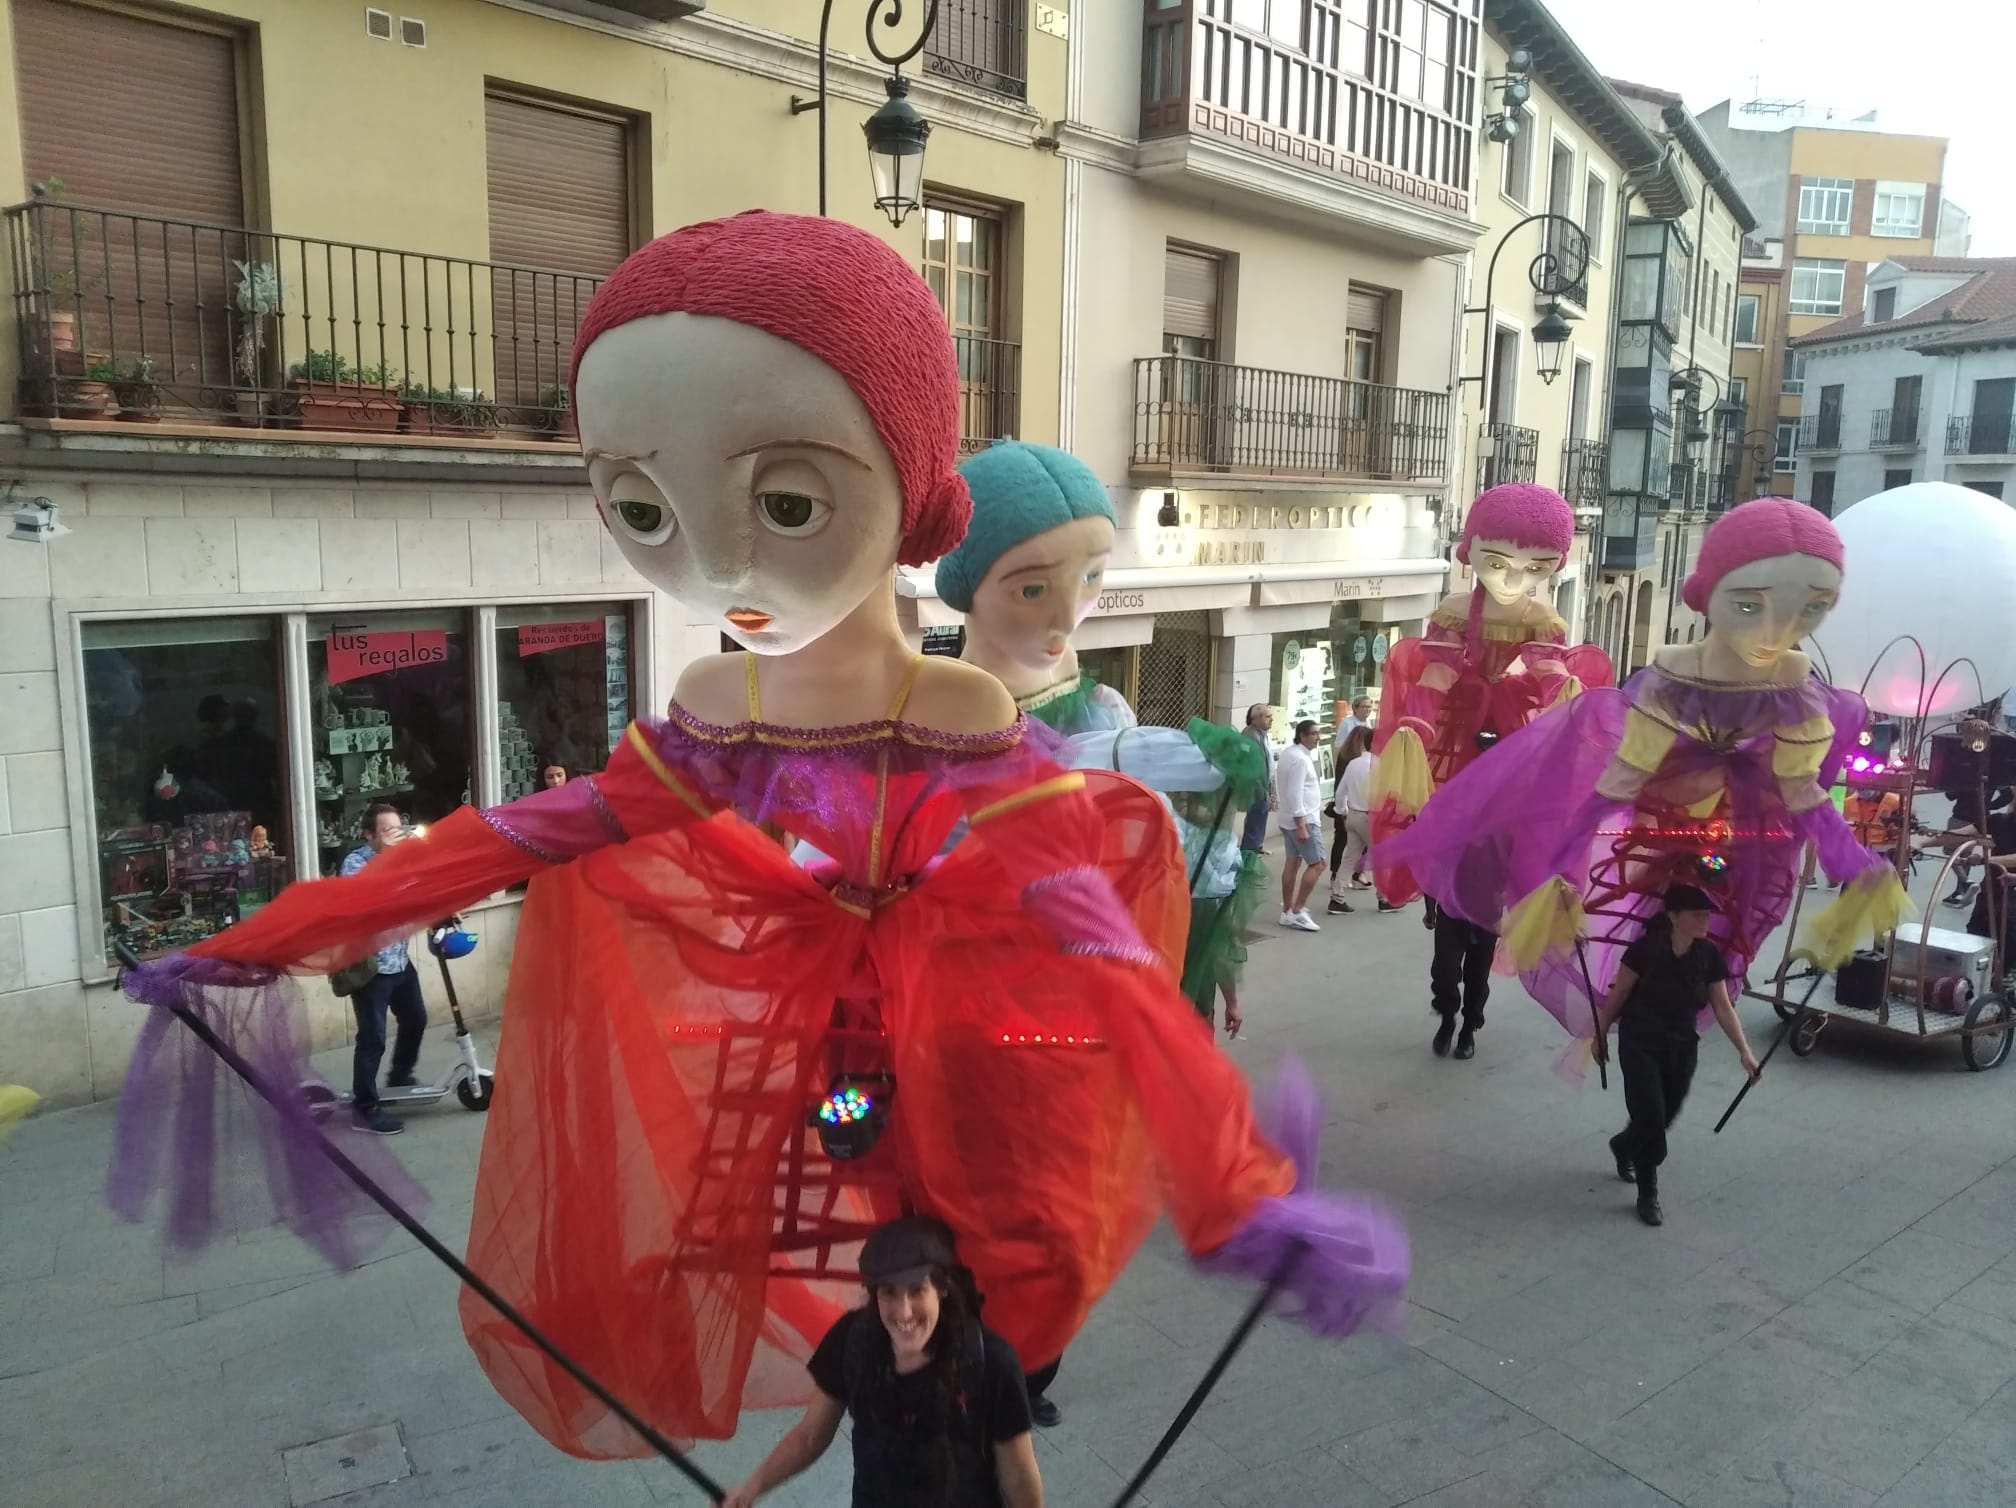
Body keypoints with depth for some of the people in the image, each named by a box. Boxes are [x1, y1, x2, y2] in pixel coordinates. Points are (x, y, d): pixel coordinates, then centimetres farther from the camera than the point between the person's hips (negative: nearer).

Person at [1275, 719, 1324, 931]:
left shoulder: (1288, 753, 12)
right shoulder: (1300, 759, -19)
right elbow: (1295, 793, -24)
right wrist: (1301, 825, -25)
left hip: (1288, 818, 10)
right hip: (1304, 819, -10)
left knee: (1292, 862, 11)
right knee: (1317, 864, -6)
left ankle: (1287, 911, 14)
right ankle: (1297, 912, -8)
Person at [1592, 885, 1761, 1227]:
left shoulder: (1709, 955, -7)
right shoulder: (1646, 949, -21)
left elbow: (1723, 1007, -4)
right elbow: (1618, 994, -9)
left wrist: (1744, 1051, -12)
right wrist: (1600, 1034, 0)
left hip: (1682, 1047, 5)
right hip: (1639, 1045, -5)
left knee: (1664, 1118, 14)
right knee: (1651, 1117, -8)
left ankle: (1623, 1147, 47)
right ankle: (1648, 1195, 12)